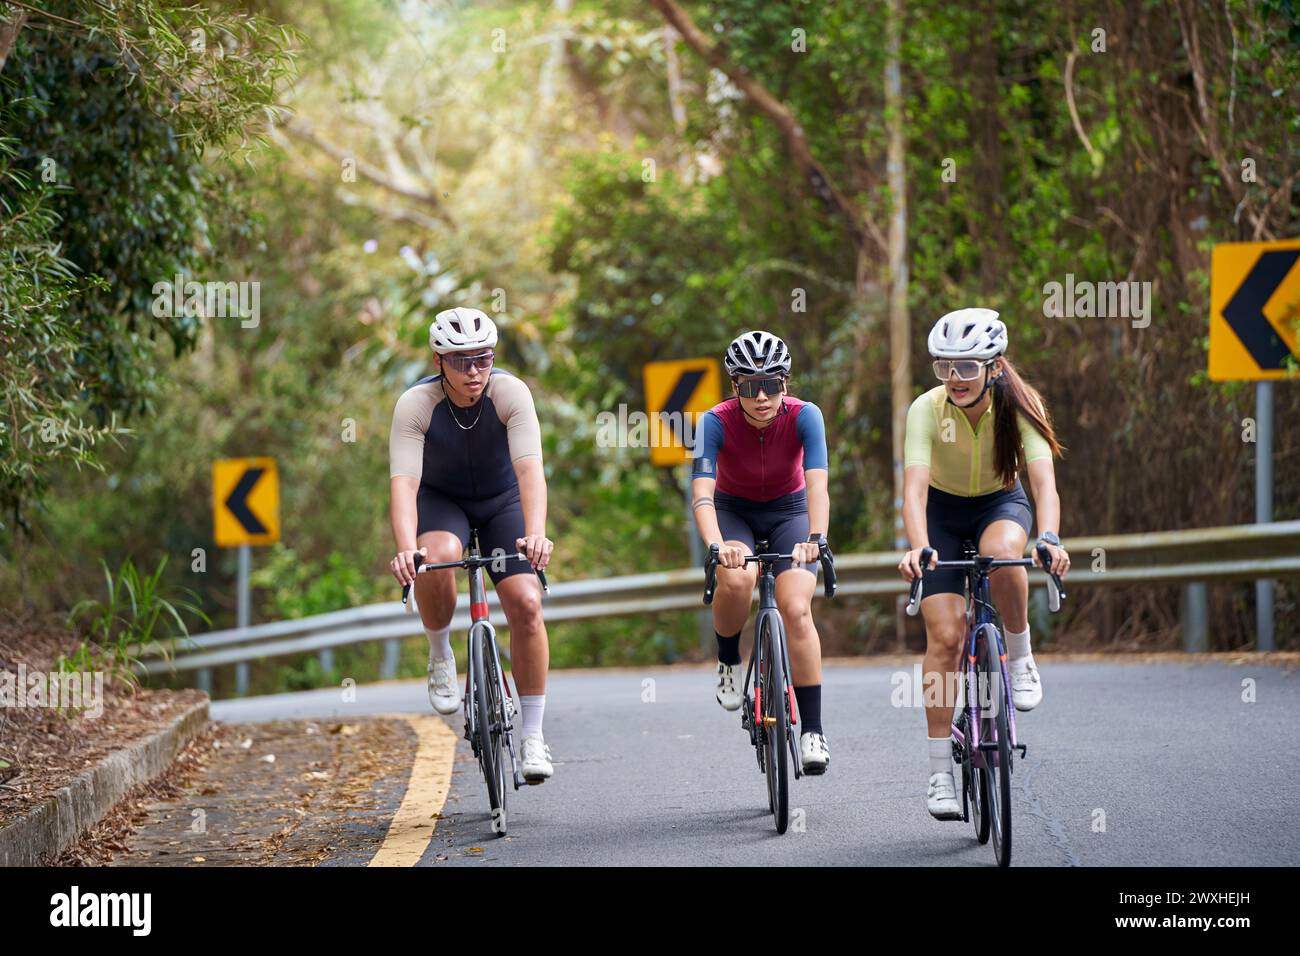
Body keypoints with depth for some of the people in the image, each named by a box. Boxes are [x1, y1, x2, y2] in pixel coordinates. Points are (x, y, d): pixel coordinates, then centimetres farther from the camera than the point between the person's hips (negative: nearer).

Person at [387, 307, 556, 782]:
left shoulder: (510, 393, -27)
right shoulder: (416, 404, -27)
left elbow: (529, 467, -39)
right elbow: (403, 481, -37)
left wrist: (536, 533, -56)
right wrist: (405, 548, -55)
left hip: (503, 501, 1)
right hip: (440, 499, -1)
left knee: (526, 604, -18)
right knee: (437, 559, -35)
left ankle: (533, 735, -6)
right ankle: (441, 655, -6)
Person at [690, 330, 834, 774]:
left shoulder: (804, 416, -25)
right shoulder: (716, 422, -26)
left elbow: (817, 485, -36)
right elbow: (702, 493, -37)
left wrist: (815, 538, -54)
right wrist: (716, 545, -55)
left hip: (789, 512, 0)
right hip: (734, 512, 0)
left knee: (796, 608, -21)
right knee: (736, 579, -33)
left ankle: (812, 730, -15)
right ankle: (728, 664, -4)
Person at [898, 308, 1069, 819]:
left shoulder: (1019, 408, -24)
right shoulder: (928, 409, -26)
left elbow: (1043, 481, -35)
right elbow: (914, 486, -36)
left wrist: (1049, 538, -54)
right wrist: (918, 547, -54)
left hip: (1001, 504, 0)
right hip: (943, 510, 0)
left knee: (1001, 551, -38)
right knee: (945, 636, -13)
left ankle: (1020, 657, -13)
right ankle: (940, 772, -7)